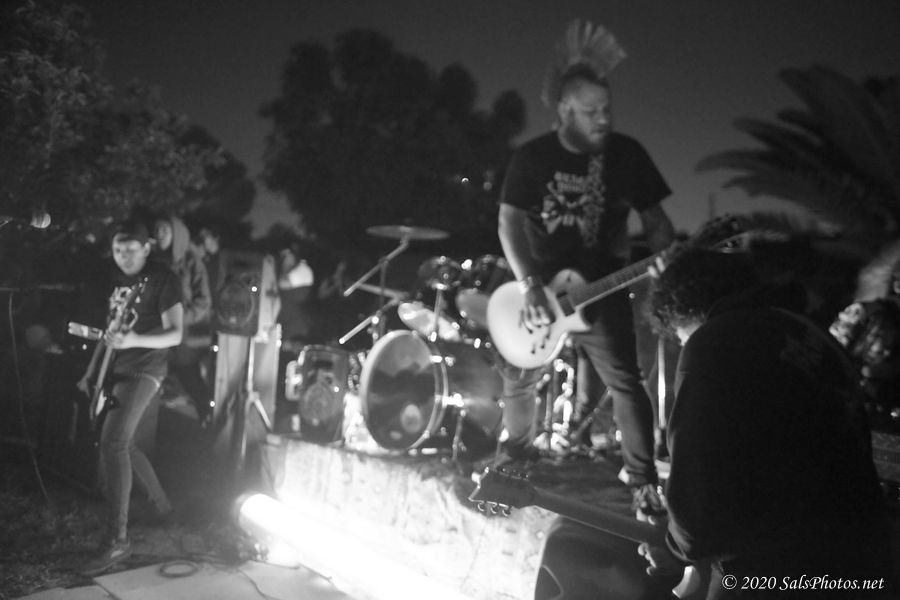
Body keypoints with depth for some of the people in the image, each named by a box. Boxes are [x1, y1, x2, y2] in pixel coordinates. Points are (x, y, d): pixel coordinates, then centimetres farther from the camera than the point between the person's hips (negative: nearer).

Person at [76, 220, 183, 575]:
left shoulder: (163, 280, -10)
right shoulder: (119, 279, 13)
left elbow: (175, 334, -15)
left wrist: (133, 340, -29)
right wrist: (91, 372, 15)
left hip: (143, 368, -8)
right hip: (116, 369, 8)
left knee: (112, 442, -20)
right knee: (123, 444, 15)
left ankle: (118, 540, -19)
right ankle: (161, 505, 35)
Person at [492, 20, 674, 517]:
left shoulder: (627, 154, -2)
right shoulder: (533, 157, -5)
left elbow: (654, 219, 4)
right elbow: (509, 221, -7)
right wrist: (529, 286, -18)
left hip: (602, 288, -1)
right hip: (540, 286, 1)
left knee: (624, 382, -8)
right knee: (519, 378, 12)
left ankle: (643, 481, 5)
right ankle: (516, 454, 38)